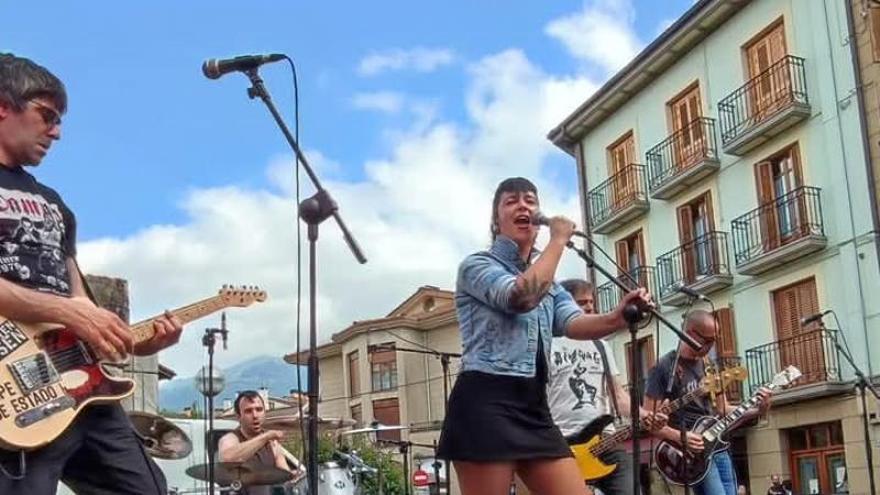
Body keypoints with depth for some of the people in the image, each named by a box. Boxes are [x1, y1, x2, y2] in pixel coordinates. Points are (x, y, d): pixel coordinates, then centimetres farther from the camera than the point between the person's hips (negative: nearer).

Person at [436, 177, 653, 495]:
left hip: (533, 406, 7)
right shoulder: (477, 266, 3)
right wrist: (559, 239, -6)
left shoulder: (547, 280, 24)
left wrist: (618, 317, -20)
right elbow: (521, 296, -18)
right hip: (486, 402, -7)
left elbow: (573, 323, 2)